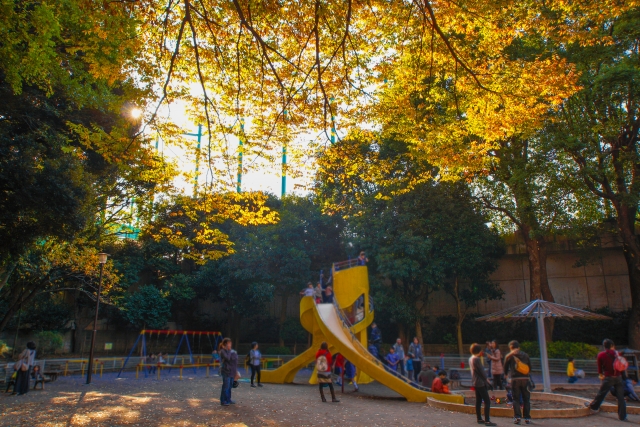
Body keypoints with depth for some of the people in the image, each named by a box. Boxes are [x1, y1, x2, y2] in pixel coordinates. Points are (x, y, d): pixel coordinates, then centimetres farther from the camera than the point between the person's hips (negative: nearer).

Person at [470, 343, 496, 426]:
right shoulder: (477, 359, -18)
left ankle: (479, 419, 18)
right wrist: (486, 379, -2)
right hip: (480, 383, -10)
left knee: (478, 401, 14)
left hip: (475, 382, 10)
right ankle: (487, 420, -9)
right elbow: (481, 371, -17)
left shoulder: (470, 359, 11)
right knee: (487, 401, -7)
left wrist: (485, 378, 11)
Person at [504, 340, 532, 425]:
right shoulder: (525, 355, 9)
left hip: (515, 379, -2)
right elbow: (530, 368, 15)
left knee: (516, 399, 6)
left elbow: (505, 368, 12)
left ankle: (517, 417, -3)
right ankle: (527, 418, 10)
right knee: (526, 399, 10)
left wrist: (506, 374, 33)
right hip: (525, 378, 2)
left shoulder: (509, 356, 4)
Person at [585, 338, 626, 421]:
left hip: (609, 378, -2)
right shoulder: (616, 353, 1)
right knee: (620, 397, 5)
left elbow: (599, 367, 6)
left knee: (601, 393, 12)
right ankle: (622, 416, 9)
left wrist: (601, 374, 21)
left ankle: (594, 406, 29)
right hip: (618, 377, 2)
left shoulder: (601, 355, -3)